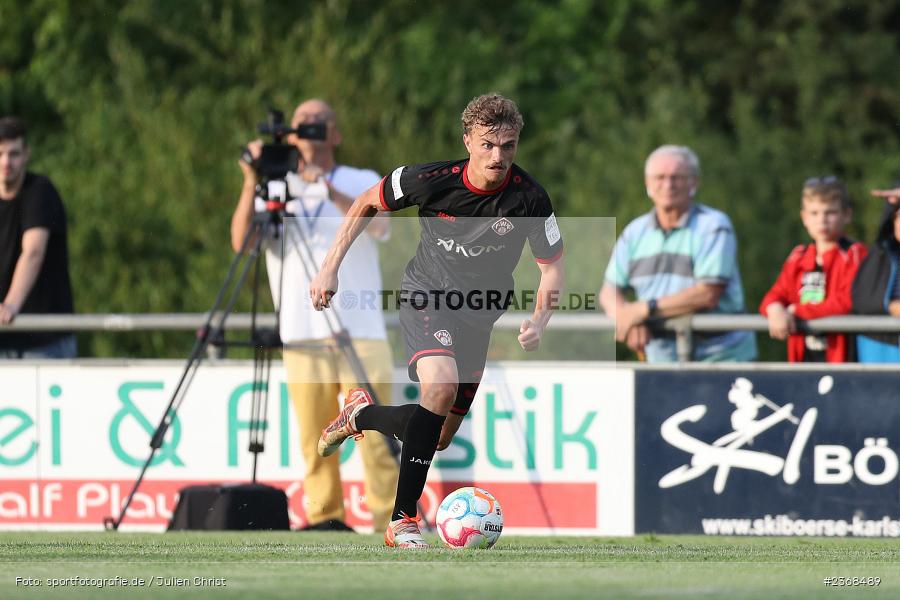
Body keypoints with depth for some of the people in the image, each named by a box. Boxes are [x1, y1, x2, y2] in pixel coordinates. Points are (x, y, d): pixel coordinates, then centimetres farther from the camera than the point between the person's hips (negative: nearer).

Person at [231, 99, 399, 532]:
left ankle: (390, 520, -8)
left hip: (360, 330, -2)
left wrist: (327, 188, -24)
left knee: (374, 431, -9)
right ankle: (326, 517, 6)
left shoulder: (363, 183, 10)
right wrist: (252, 183, -13)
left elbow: (377, 225, -12)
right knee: (314, 437, -1)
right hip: (301, 333, 2)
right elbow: (240, 241, 0)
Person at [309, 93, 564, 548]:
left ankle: (363, 415, 38)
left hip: (479, 315, 4)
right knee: (441, 387, -32)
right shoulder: (432, 180, -20)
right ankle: (403, 520, -25)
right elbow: (367, 204, -2)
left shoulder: (529, 199, -19)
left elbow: (551, 268, -7)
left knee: (440, 438, 6)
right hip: (425, 296, -3)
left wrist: (538, 324, -26)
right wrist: (330, 267, -5)